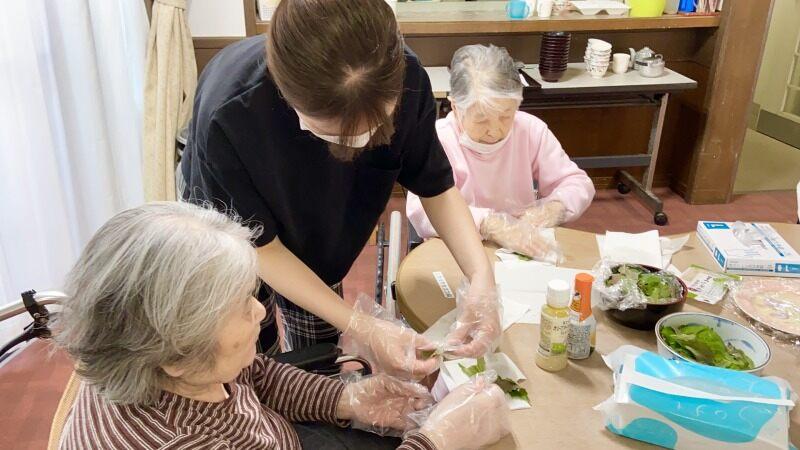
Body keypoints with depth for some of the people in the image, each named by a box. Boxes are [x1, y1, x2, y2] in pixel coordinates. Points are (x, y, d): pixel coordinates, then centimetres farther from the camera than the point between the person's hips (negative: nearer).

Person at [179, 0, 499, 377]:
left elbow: (436, 187, -16)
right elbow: (259, 245, -27)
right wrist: (362, 329, -34)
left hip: (314, 232, 3)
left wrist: (482, 277, -33)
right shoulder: (229, 116, -42)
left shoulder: (403, 79, -34)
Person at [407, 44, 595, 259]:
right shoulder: (437, 139, -12)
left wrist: (554, 208, -17)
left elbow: (578, 183, 5)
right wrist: (488, 225, -36)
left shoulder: (531, 129, 0)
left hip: (525, 254, 4)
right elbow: (421, 211, -25)